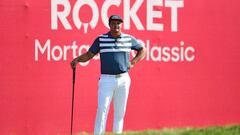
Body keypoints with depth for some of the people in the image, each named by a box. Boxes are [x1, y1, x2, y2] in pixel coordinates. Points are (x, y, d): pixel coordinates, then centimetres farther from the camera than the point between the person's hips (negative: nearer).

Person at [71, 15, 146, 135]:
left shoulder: (129, 39, 5)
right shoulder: (101, 39, 0)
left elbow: (142, 50, 19)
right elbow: (89, 55, 1)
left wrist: (133, 62, 6)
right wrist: (77, 59, -18)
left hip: (123, 80, 2)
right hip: (106, 80, -2)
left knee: (120, 111, 6)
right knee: (102, 109, -10)